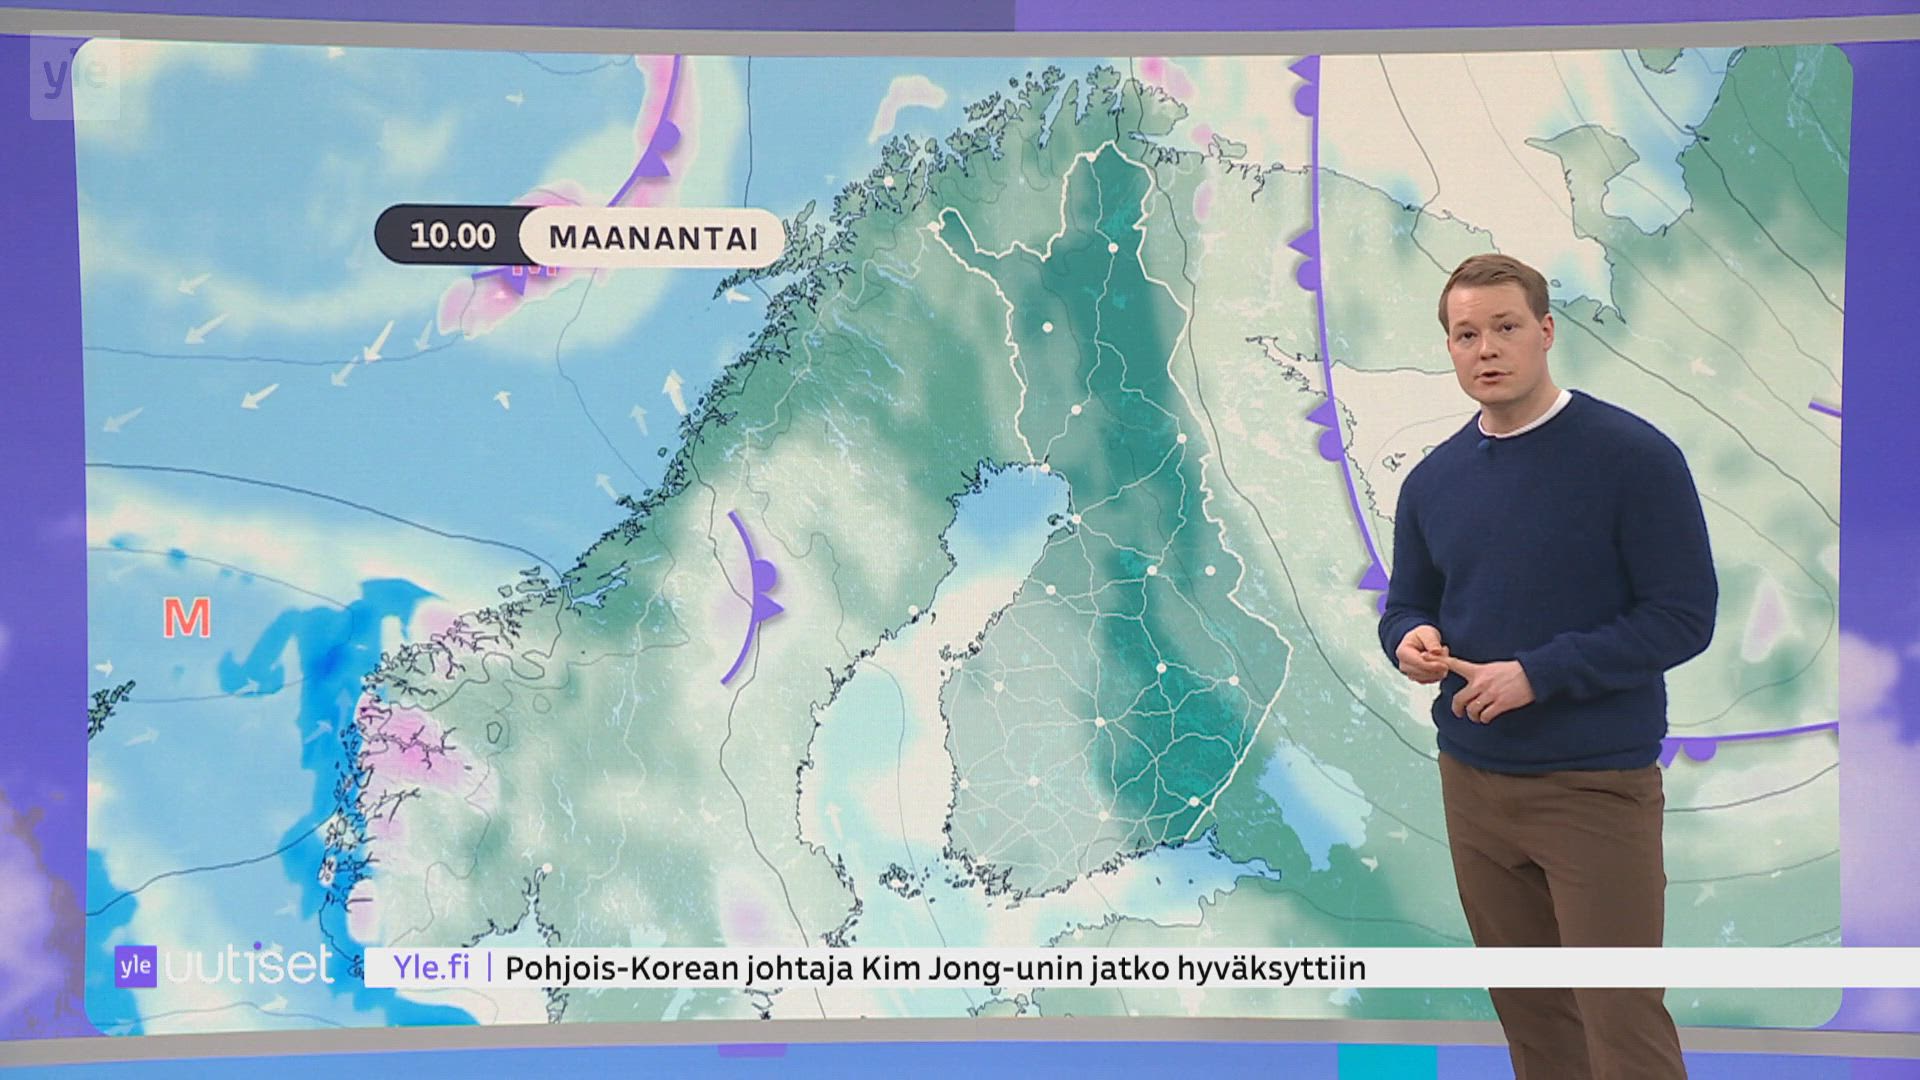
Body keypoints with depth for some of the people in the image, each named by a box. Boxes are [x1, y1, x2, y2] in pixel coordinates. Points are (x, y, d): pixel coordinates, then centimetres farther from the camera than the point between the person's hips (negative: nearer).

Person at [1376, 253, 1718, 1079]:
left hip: (1597, 786, -5)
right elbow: (1405, 606, 14)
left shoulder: (1632, 455, -10)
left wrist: (1538, 672, -20)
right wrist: (1411, 642, -10)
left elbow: (1684, 615, -13)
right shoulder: (1432, 479, 6)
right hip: (1472, 781, 5)